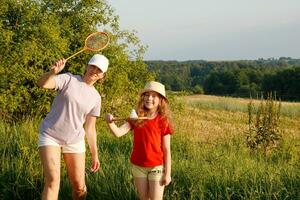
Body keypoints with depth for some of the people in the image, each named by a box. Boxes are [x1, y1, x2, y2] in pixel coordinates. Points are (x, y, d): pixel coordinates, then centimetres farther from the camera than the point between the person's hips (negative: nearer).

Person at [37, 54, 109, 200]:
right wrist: (53, 72, -45)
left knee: (79, 187, 6)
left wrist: (94, 154, 8)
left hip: (75, 141, 4)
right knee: (53, 181, -18)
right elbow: (42, 83, -24)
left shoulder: (96, 97, 5)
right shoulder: (68, 79, -7)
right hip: (50, 136, -4)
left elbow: (90, 128, 9)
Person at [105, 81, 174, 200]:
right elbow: (118, 133, -15)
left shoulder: (163, 122, -10)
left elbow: (166, 150, -7)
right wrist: (110, 122, -35)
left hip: (156, 167, -3)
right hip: (137, 166, 3)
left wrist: (167, 173, -8)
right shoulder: (136, 118, -2)